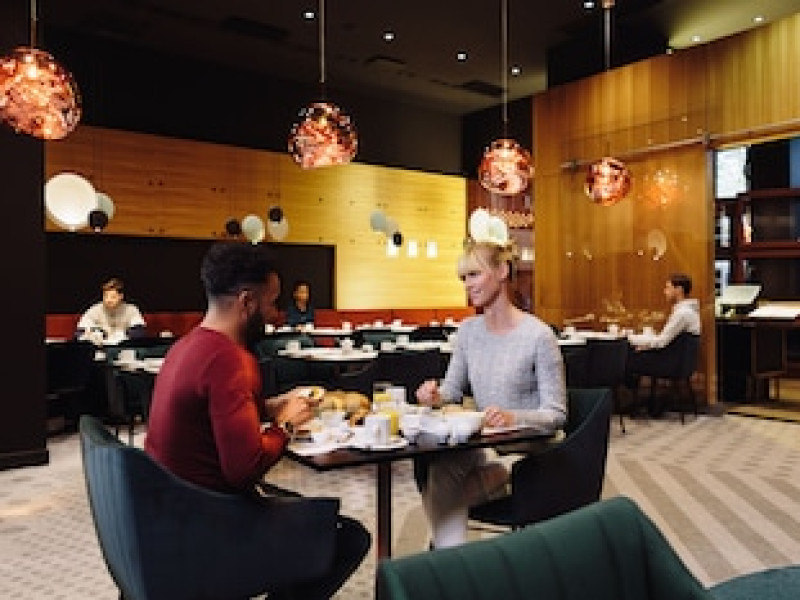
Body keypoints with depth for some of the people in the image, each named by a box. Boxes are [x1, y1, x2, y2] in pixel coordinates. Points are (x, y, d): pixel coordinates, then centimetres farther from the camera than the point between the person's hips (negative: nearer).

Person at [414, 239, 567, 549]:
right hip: (483, 442, 5)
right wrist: (437, 395, -8)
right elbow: (453, 387, 16)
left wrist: (513, 417, -30)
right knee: (431, 466, -27)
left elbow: (556, 413, -11)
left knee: (440, 475, -27)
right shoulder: (468, 329, 7)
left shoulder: (538, 335, -12)